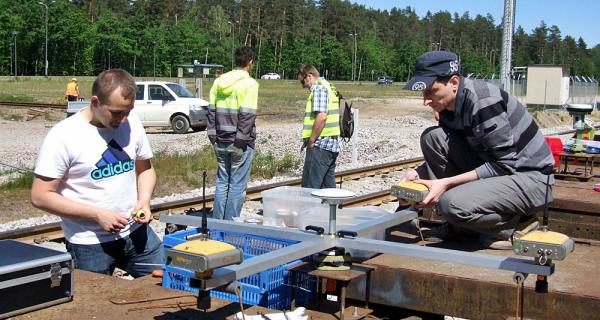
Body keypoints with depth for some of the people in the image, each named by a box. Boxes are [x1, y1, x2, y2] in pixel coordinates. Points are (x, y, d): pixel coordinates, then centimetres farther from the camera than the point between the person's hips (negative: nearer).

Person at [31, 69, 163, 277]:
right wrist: (97, 214, -19)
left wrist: (144, 200, -7)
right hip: (90, 244, -4)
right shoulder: (63, 136, -15)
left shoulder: (132, 123, 0)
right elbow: (40, 196, -13)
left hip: (136, 232, 5)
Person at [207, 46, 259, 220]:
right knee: (237, 185, 2)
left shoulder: (219, 81, 8)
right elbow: (247, 115, -17)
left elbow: (211, 111, 8)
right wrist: (241, 141, -14)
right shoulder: (249, 83, -10)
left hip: (221, 142, 6)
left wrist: (213, 137, 9)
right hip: (241, 143, -6)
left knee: (222, 182, 14)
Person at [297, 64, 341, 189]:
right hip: (332, 145, 10)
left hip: (320, 146, -10)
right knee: (329, 186, 12)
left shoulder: (319, 88, -11)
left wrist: (311, 140, -15)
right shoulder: (329, 87, 20)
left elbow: (321, 117, -22)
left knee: (309, 188, -7)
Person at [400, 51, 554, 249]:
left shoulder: (484, 101, -24)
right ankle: (460, 225, 1)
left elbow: (504, 165, -24)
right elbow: (441, 152, 12)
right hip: (494, 170, 9)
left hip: (531, 179, -8)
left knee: (453, 203, -30)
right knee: (432, 137, -8)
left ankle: (517, 223, -1)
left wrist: (446, 183, -25)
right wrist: (417, 173, -9)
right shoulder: (448, 107, 0)